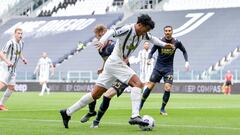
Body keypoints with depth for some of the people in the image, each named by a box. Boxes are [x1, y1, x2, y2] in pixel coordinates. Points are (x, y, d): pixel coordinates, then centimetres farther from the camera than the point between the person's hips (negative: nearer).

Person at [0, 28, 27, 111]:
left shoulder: (21, 43, 8)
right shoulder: (10, 43, -17)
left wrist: (23, 58, 7)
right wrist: (7, 61, -36)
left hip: (12, 69, 8)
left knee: (11, 88, 7)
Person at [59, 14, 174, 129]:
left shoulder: (142, 34, 8)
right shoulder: (127, 29, -17)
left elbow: (151, 38, 29)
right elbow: (112, 32, -32)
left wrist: (164, 44, 24)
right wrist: (102, 41, -49)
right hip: (115, 62, -9)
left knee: (95, 94, 8)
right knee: (138, 84, -19)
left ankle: (67, 113, 13)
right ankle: (135, 116, -27)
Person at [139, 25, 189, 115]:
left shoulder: (176, 43, -4)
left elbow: (184, 51, 13)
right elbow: (152, 52, -3)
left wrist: (186, 61, 2)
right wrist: (149, 59, -23)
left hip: (169, 68, 0)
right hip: (158, 67, 0)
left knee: (167, 88, -13)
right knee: (150, 86, -5)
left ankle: (162, 109, 1)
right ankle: (141, 105, 11)